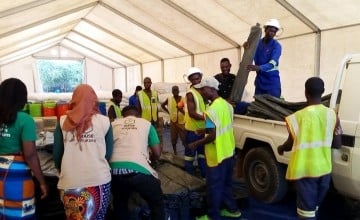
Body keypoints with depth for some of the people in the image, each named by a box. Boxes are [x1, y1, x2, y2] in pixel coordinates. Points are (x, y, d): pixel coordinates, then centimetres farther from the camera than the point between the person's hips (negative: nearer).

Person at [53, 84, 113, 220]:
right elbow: (109, 154, 5)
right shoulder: (104, 121, -1)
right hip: (99, 180, -1)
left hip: (70, 182, 1)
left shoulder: (63, 121, 1)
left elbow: (56, 154, 6)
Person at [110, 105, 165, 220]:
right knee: (157, 203, 20)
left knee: (119, 204, 29)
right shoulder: (146, 123, 17)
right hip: (138, 169, -2)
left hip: (115, 170, 3)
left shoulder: (114, 124, 22)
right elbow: (157, 153, 15)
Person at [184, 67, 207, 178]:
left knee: (203, 152, 18)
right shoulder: (190, 94, -15)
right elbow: (192, 113, -22)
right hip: (193, 129, -8)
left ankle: (204, 174, 31)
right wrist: (206, 117, -25)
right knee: (190, 152, 3)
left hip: (203, 128, 8)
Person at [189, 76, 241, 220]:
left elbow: (212, 136, -24)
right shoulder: (226, 105, 3)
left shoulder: (211, 110, -24)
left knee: (214, 187, 7)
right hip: (229, 152, 9)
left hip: (217, 155, -9)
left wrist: (196, 144, -11)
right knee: (226, 184, 23)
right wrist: (204, 130, 21)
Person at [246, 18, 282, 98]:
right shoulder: (257, 43, 5)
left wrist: (259, 68, -43)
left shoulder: (276, 46, -8)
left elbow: (272, 63, -23)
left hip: (272, 82, -4)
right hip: (259, 81, 4)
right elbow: (253, 58, -2)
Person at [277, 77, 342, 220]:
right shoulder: (332, 115, -3)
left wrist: (280, 148, 16)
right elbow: (337, 144, 3)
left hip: (305, 170, -4)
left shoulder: (299, 116, -14)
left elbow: (290, 144, -5)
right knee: (314, 206, 23)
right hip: (324, 169, 5)